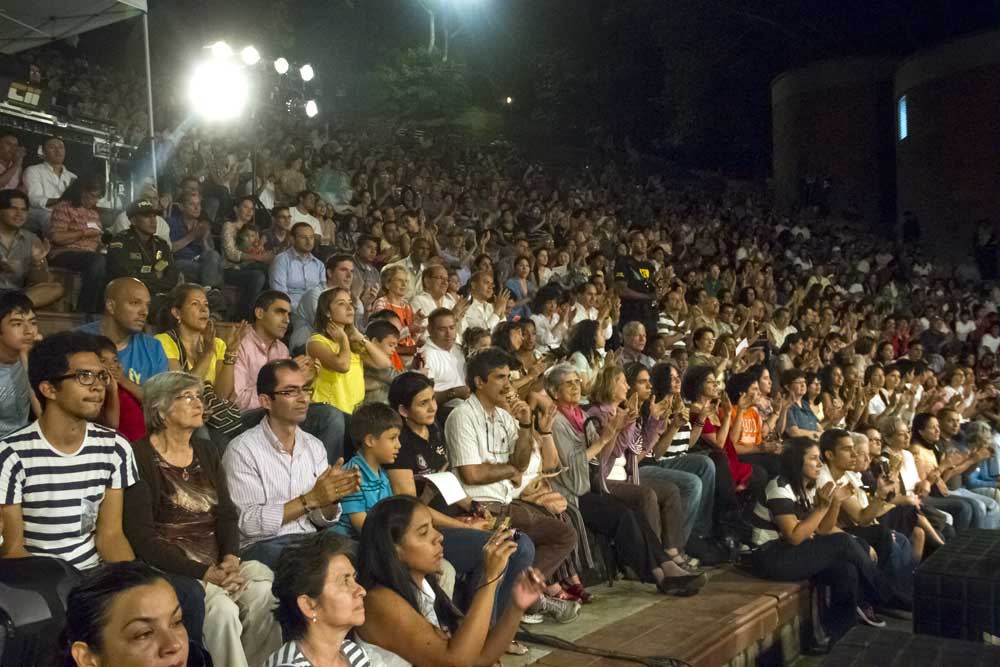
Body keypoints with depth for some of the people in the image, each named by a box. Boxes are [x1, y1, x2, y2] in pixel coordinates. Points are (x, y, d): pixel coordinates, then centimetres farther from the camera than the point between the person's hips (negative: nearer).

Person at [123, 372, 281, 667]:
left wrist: (230, 559, -10)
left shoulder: (206, 451, 16)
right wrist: (204, 574, -17)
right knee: (222, 608, -30)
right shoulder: (140, 457, -6)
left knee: (265, 594, -22)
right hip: (169, 570, -5)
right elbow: (141, 537, -13)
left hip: (218, 563, 6)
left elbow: (227, 514, 10)